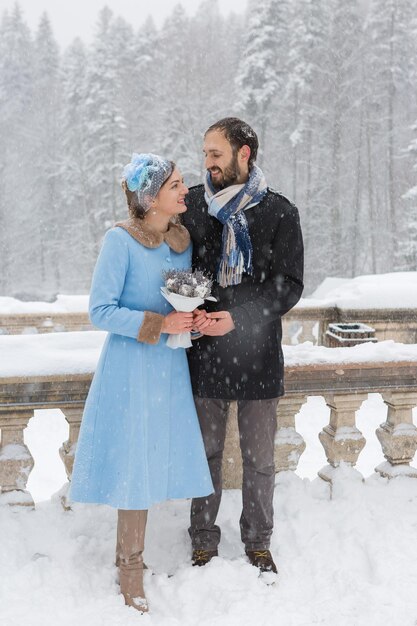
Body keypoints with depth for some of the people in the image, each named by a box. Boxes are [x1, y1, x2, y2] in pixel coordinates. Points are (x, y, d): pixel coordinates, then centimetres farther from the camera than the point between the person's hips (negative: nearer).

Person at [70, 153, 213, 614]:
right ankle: (131, 567, 17)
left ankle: (129, 556, 28)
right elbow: (100, 311, -15)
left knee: (155, 460, 11)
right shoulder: (121, 240, -14)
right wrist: (158, 324, -22)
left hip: (170, 364, 6)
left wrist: (193, 318, -5)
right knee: (134, 464, 1)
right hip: (131, 363, -6)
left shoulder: (182, 238, 5)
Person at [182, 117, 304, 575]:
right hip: (205, 350, 1)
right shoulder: (193, 204, 4)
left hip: (258, 350, -1)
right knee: (206, 452, 10)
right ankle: (204, 542, 25)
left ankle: (258, 542, 26)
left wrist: (237, 319, -17)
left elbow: (289, 285, -5)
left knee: (259, 458, 9)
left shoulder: (279, 212, -2)